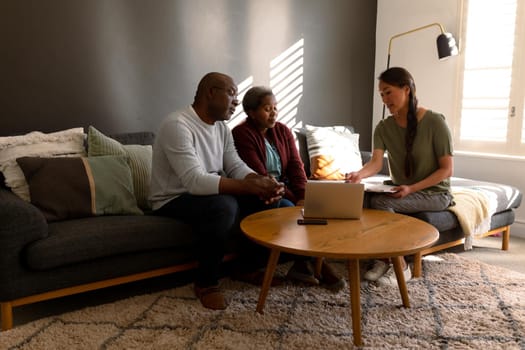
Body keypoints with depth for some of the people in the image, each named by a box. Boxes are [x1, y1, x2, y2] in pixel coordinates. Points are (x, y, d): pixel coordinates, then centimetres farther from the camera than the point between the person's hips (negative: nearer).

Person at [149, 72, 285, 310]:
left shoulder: (221, 127, 4)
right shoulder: (177, 125, -24)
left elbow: (236, 167, -1)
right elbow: (195, 182, -33)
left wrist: (262, 182, -23)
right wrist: (249, 186, -36)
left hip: (208, 194, 8)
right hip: (173, 200, -8)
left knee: (264, 198, -7)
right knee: (224, 206, -36)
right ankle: (206, 283, -15)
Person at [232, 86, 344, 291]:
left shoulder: (282, 131, 9)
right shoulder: (241, 134, -11)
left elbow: (296, 165, 0)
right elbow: (259, 176, -19)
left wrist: (302, 196, -17)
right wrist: (293, 199, -21)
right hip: (255, 195, -6)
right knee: (287, 209, -31)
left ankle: (302, 265, -13)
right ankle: (319, 266, -21)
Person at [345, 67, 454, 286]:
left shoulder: (435, 122, -14)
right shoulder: (383, 128, -2)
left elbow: (447, 169, -14)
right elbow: (376, 162, -17)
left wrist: (412, 188, -26)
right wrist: (359, 174, -41)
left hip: (434, 193, -4)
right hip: (400, 192, 5)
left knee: (379, 202, -29)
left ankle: (400, 265, -13)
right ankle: (383, 258, -10)